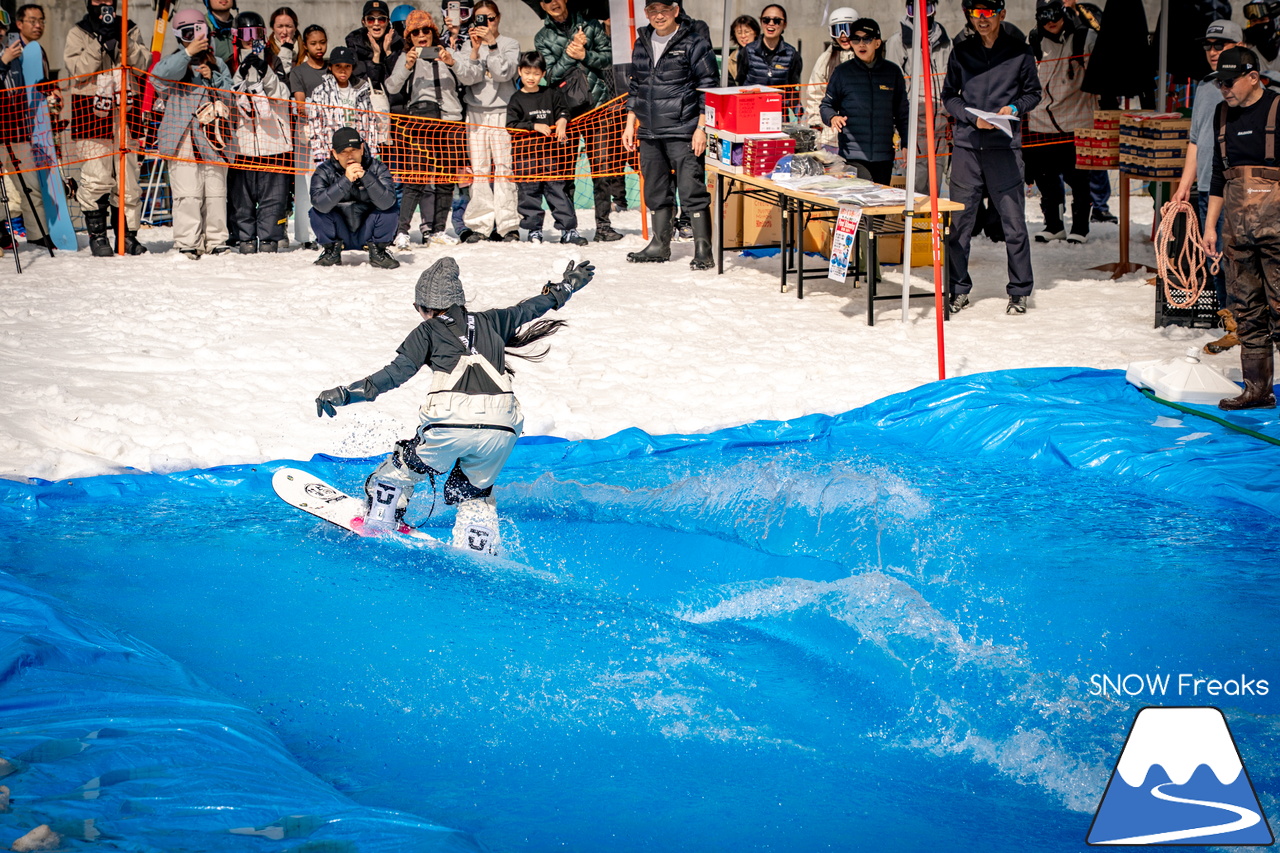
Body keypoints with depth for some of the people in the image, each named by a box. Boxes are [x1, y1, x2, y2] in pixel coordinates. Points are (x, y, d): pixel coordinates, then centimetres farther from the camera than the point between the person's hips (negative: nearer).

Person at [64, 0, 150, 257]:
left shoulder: (130, 30, 13)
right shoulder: (78, 34, 6)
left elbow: (144, 62, -1)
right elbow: (78, 70, -8)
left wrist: (123, 40, -13)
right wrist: (100, 43, -14)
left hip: (124, 109, 2)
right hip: (91, 109, -2)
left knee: (128, 177, 1)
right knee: (96, 177, -8)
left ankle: (127, 234, 9)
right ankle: (96, 234, 1)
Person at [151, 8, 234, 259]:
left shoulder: (217, 64, 17)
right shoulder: (175, 61, 6)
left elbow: (229, 96, 10)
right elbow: (161, 74, -18)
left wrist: (213, 78, -6)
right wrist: (188, 53, -24)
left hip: (213, 137, 3)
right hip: (183, 139, -3)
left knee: (216, 192, 4)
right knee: (187, 193, -8)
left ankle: (216, 241, 10)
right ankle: (187, 243, -6)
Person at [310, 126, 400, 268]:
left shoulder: (377, 168, -11)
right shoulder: (324, 171, -12)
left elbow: (386, 202, -28)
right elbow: (320, 204, -31)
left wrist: (366, 176, -39)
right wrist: (346, 180, -40)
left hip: (366, 234, 0)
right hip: (339, 234, 0)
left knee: (390, 208, -23)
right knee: (317, 211, -24)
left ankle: (377, 252, -2)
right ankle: (332, 251, -1)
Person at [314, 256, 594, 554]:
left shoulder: (428, 331, 13)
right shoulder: (489, 321, 23)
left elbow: (397, 373, 2)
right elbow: (528, 309, 38)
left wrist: (345, 393, 0)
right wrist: (567, 286, 55)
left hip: (450, 423, -3)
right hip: (502, 426, 4)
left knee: (404, 468, 24)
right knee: (474, 493, 28)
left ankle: (378, 528, 35)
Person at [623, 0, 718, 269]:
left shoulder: (694, 43, -4)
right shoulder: (642, 44, 15)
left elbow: (708, 87, -6)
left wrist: (701, 128, -12)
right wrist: (630, 125, 19)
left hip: (682, 133, -6)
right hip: (649, 133, 6)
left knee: (692, 191, -8)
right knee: (656, 192, 13)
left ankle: (703, 249, -5)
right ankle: (659, 245, 23)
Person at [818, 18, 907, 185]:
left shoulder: (893, 72, 10)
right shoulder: (843, 72, 5)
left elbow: (902, 112, 15)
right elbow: (826, 105, 12)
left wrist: (906, 144, 8)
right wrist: (832, 117, -11)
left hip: (884, 155, 3)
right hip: (853, 155, -3)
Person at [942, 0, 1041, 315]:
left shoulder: (1019, 51, 4)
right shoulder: (961, 52, 8)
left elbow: (1033, 93, 12)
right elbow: (949, 96, 11)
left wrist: (1015, 108, -9)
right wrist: (973, 118, -6)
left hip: (1005, 147, -2)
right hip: (967, 146, 2)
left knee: (1014, 222, -2)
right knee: (960, 221, 2)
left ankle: (1019, 292, 8)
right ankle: (959, 289, 13)